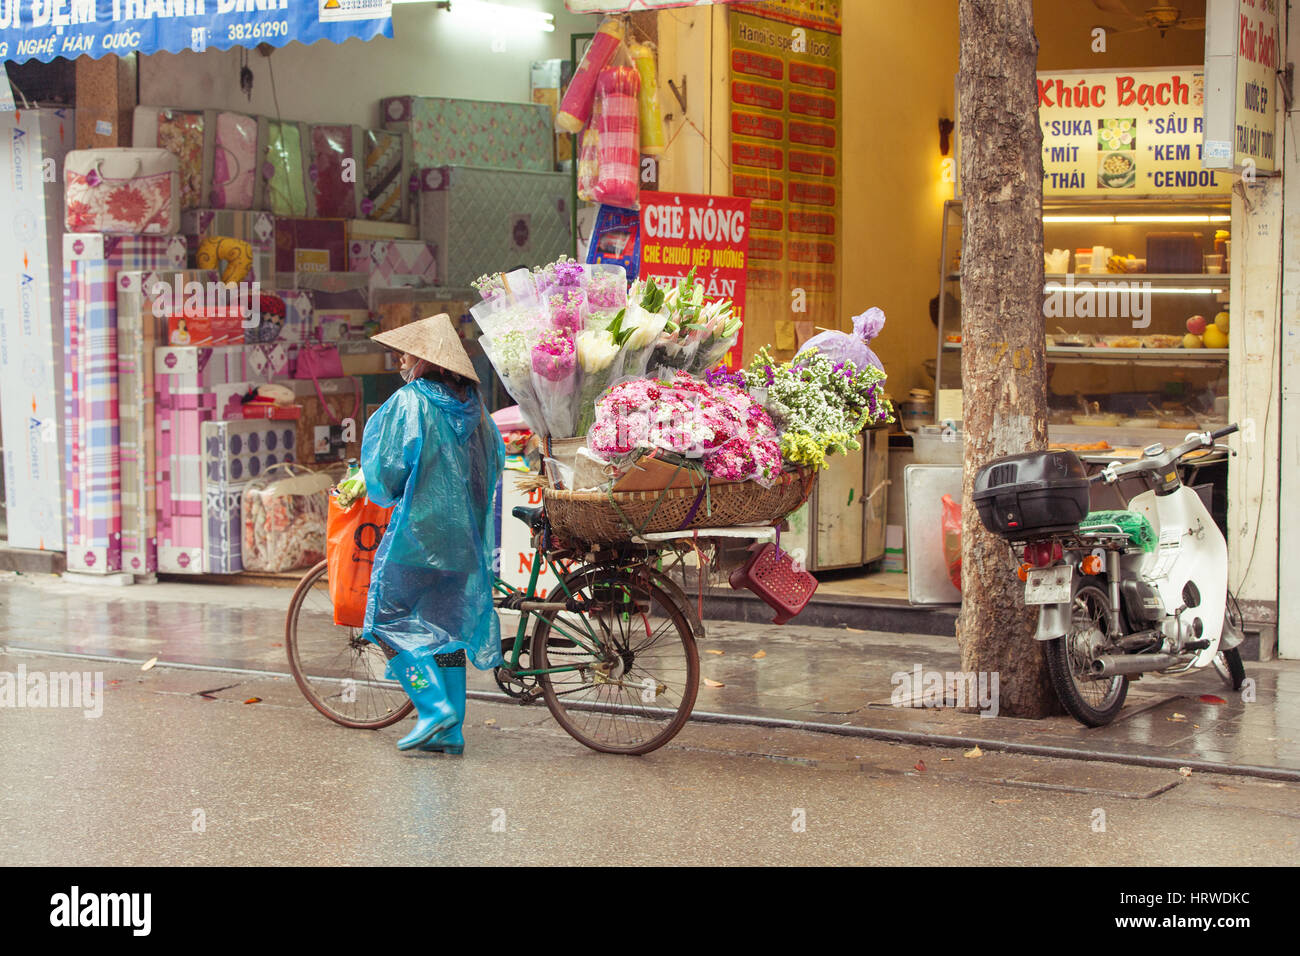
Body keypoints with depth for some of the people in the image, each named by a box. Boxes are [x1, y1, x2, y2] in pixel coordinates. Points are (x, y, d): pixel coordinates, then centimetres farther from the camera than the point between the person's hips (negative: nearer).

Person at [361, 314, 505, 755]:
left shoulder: (409, 402, -11)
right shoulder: (473, 406, 8)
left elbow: (387, 469, -10)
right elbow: (495, 463, 14)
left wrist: (384, 493, 10)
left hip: (418, 531, -7)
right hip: (465, 537, 7)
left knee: (390, 618, 5)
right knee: (447, 625, 11)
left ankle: (435, 707, -8)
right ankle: (450, 731, 11)